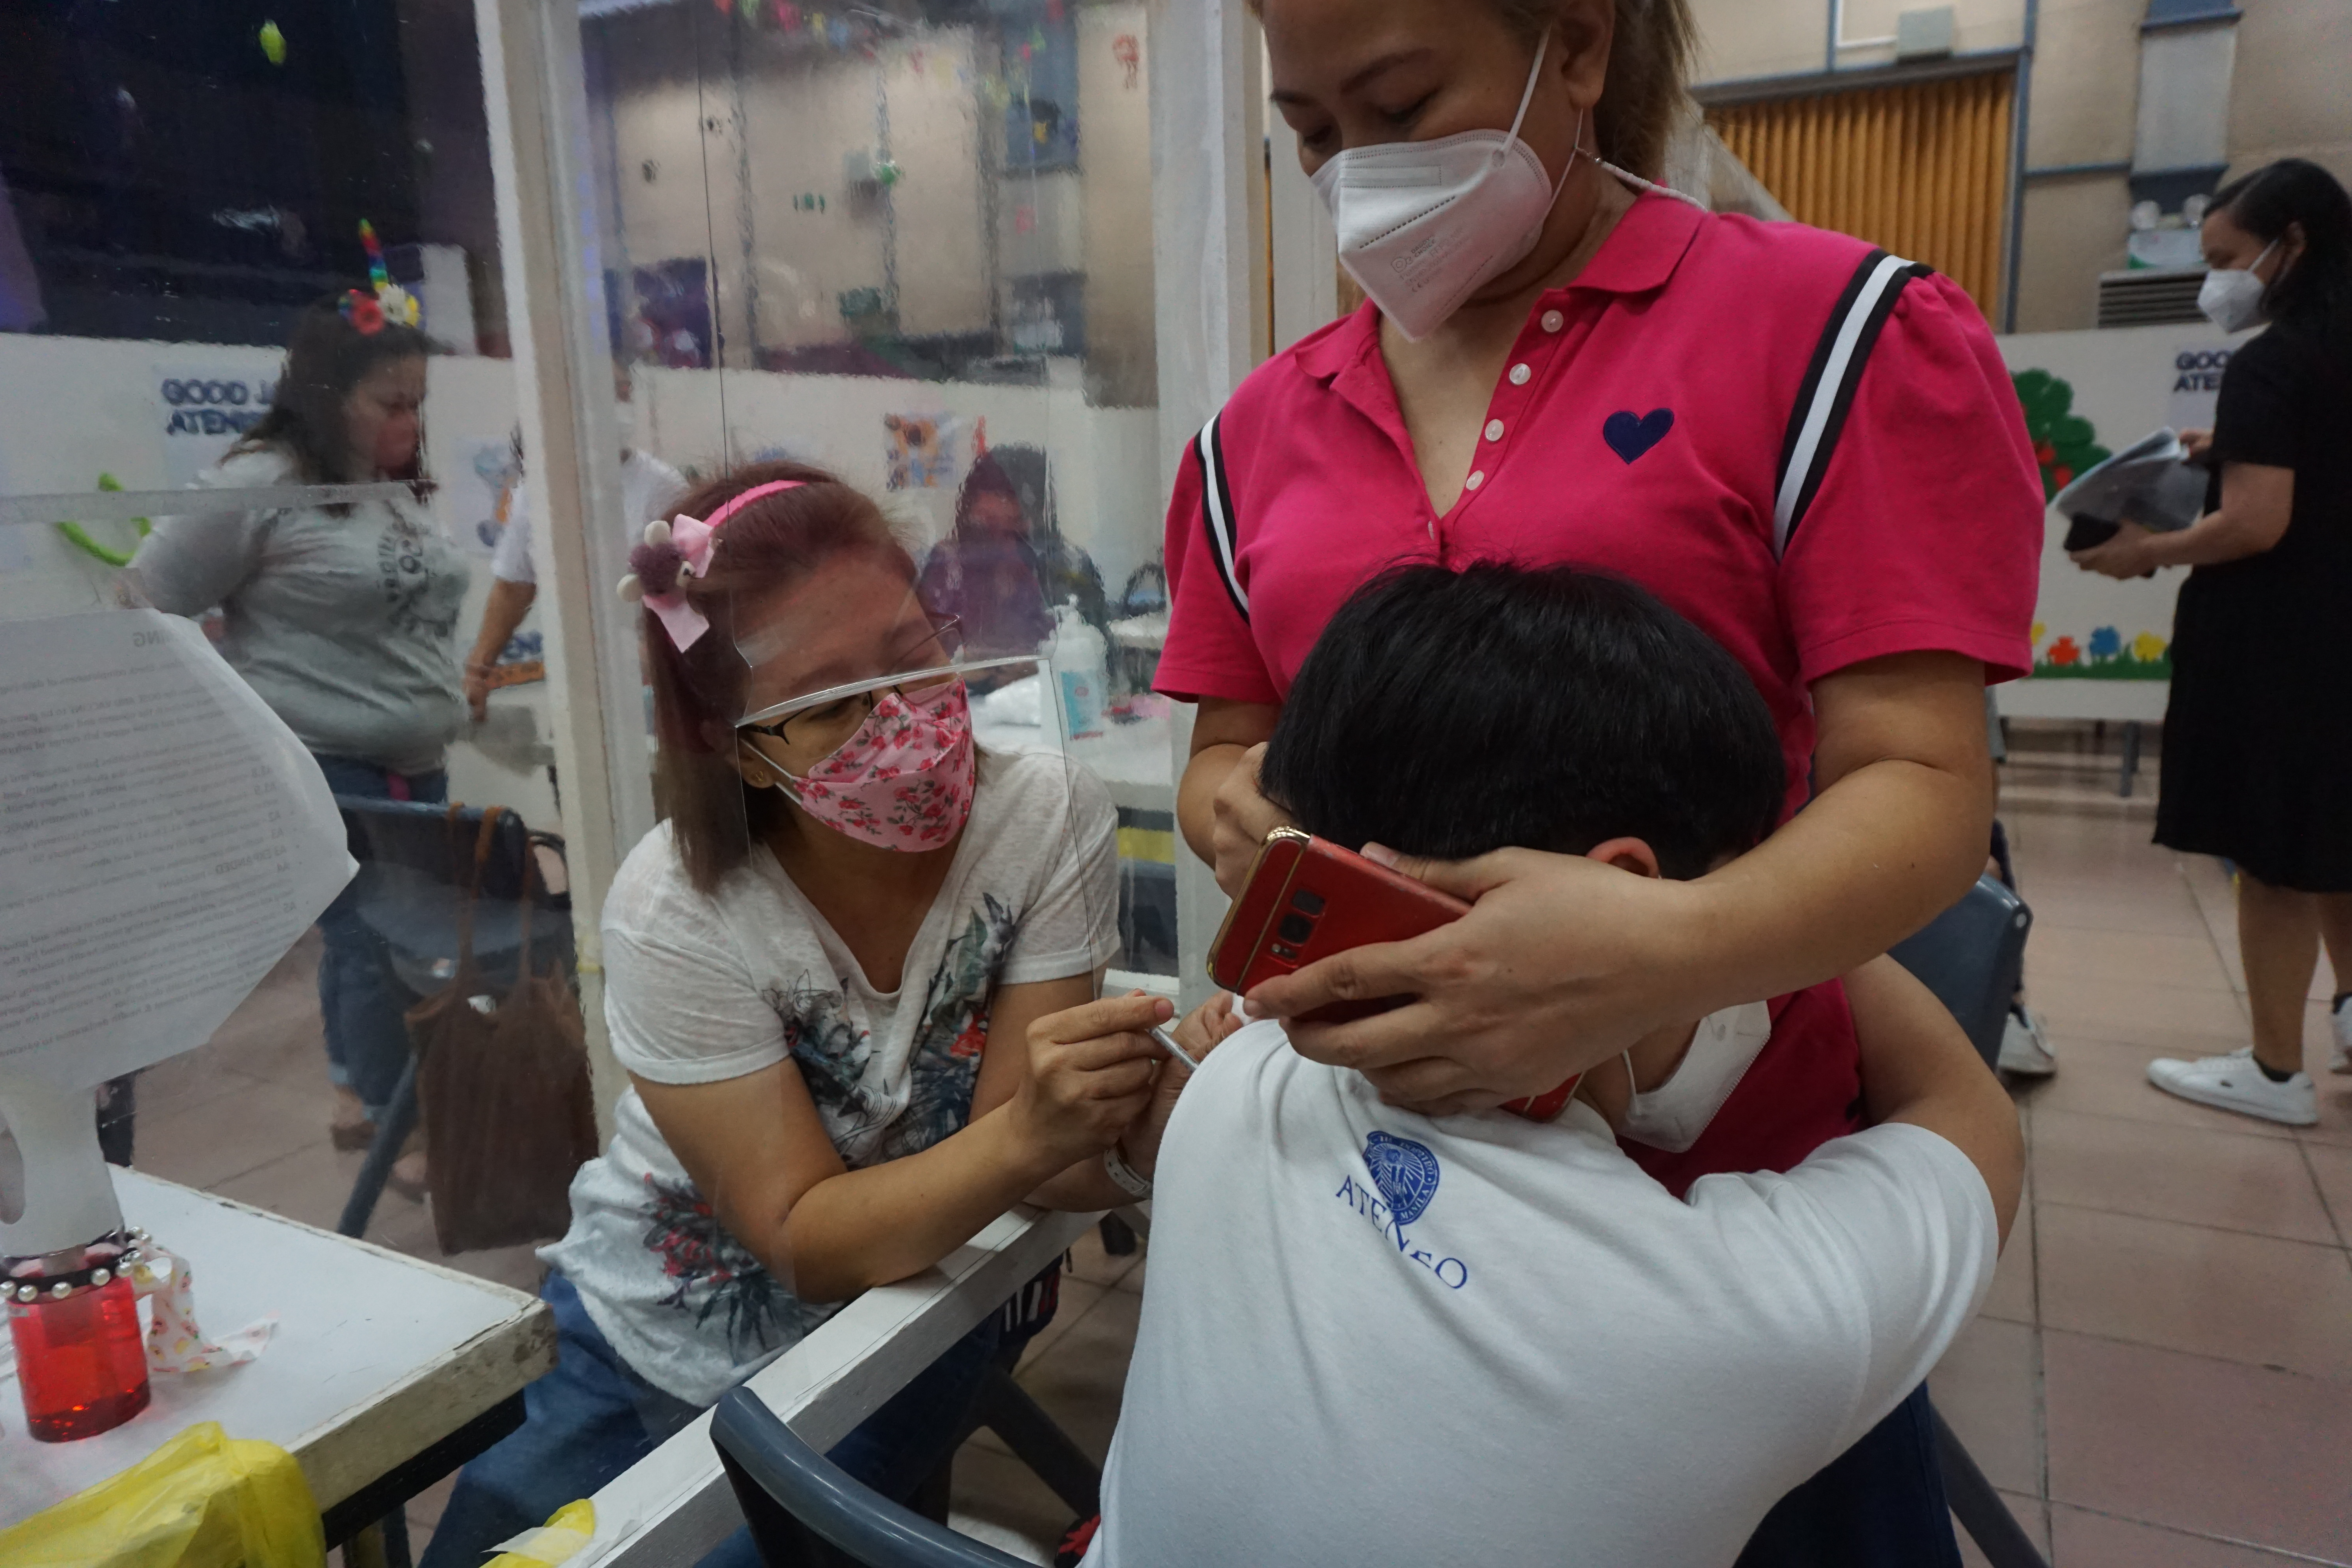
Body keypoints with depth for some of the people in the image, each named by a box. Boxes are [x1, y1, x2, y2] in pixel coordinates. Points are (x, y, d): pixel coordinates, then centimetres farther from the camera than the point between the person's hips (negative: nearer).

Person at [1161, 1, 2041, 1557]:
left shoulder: (1840, 332, -7)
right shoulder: (1264, 428, 6)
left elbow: (1919, 786, -13)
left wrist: (1672, 949, -32)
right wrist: (1238, 806, -13)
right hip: (1362, 1152, 4)